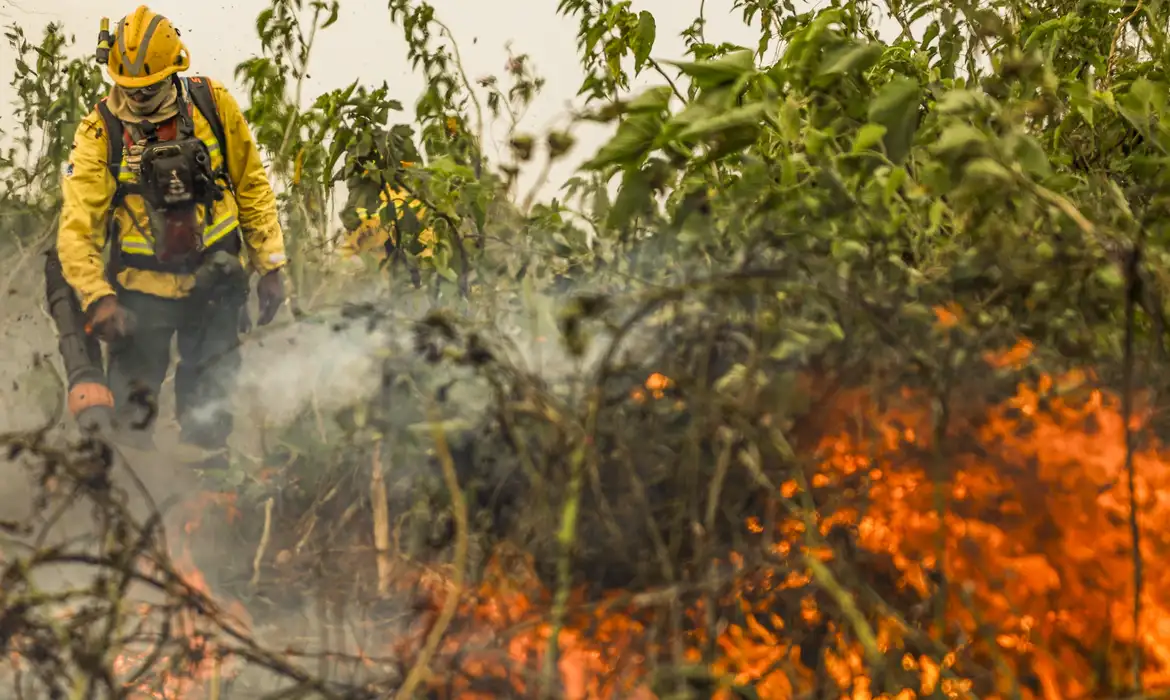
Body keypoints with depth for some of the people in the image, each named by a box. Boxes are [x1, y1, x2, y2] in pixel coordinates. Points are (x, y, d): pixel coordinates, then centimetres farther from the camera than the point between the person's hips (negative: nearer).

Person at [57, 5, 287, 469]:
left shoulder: (213, 105, -2)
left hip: (214, 280, 1)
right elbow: (78, 225, -12)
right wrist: (97, 297, -24)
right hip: (141, 287, -1)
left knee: (208, 406, 6)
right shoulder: (100, 132, -7)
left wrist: (270, 264, 4)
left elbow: (253, 187, 7)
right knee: (130, 411, 2)